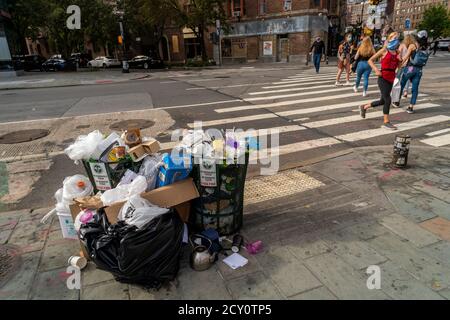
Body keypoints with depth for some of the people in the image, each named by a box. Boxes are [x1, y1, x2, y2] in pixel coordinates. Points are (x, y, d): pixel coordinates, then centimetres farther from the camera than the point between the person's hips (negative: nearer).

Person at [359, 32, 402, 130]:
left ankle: (364, 107, 35)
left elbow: (399, 66, 13)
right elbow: (370, 60, -4)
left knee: (383, 101, 14)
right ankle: (386, 122, -4)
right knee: (387, 100, -12)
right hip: (383, 78, -7)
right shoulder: (384, 50, -4)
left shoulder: (397, 52, 11)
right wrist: (376, 70, -17)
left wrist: (400, 60, -8)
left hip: (391, 79, 7)